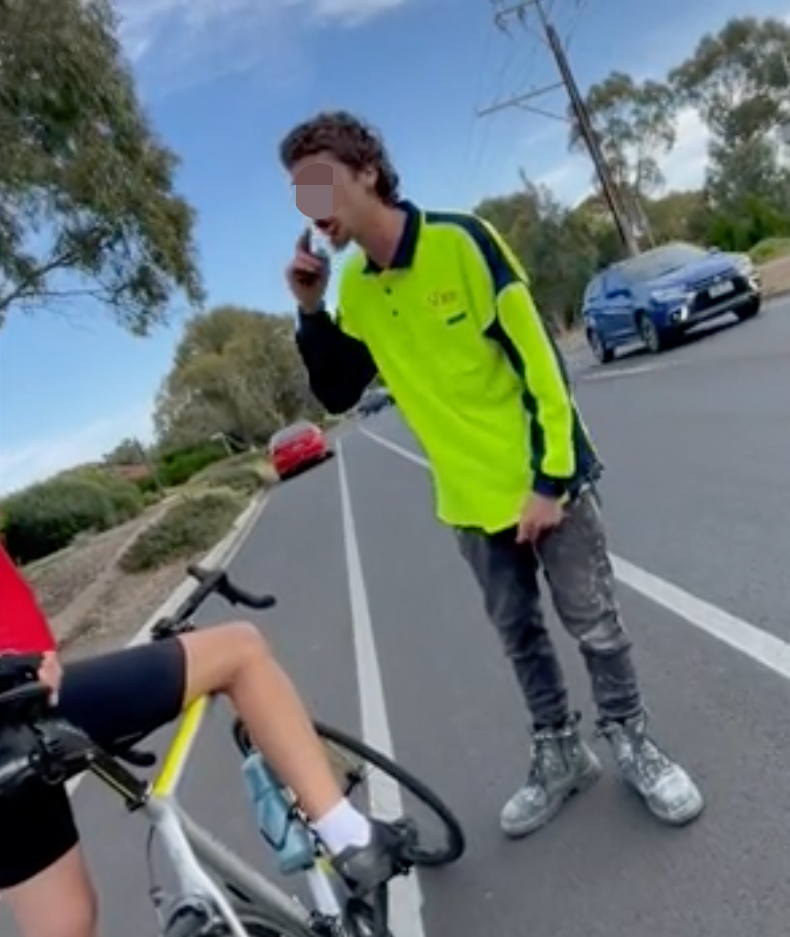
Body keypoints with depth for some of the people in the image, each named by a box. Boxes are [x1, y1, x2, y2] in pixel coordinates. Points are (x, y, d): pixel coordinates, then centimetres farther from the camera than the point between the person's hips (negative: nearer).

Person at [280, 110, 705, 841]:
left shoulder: (461, 241, -16)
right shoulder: (354, 288, 0)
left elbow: (538, 362, -16)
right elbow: (337, 395, 5)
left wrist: (550, 480, -16)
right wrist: (311, 312, -9)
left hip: (544, 483, -5)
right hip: (471, 502, 5)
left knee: (593, 622, 8)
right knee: (520, 635, 16)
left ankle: (635, 745, 30)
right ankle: (560, 755, 35)